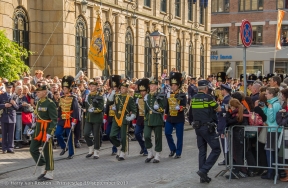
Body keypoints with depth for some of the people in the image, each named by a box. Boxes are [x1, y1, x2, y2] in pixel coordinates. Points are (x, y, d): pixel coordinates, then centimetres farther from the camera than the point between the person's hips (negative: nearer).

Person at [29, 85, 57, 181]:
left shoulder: (50, 103, -14)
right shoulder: (39, 103, 11)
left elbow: (54, 120, -17)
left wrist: (49, 132, -23)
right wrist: (33, 129, 16)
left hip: (46, 130, -9)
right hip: (38, 130, 9)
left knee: (47, 151, -1)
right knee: (33, 149, 8)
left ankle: (49, 174, 8)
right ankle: (44, 168, 21)